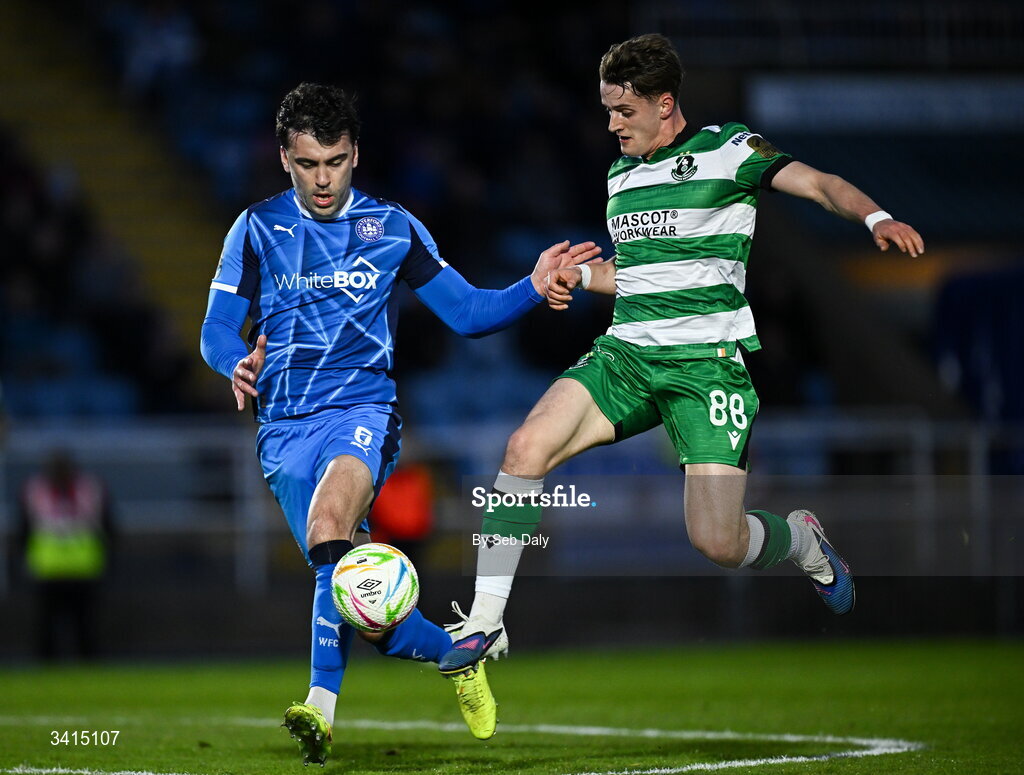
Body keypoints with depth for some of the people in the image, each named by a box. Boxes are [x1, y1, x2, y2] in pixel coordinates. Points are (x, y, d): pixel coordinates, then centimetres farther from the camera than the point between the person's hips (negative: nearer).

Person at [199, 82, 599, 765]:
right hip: (285, 427, 3)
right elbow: (216, 331, 7)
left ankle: (322, 705, -39)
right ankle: (457, 651, 21)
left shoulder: (391, 226, 9)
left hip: (363, 409, -2)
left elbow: (467, 312, 12)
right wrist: (238, 364, -16)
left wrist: (534, 287, -6)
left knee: (329, 519, -35)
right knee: (349, 593, -5)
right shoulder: (258, 229, 9)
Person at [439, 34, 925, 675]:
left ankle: (802, 542, 22)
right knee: (527, 446, -20)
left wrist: (876, 217, -33)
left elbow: (818, 183, -13)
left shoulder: (726, 151, -2)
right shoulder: (620, 175, 18)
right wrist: (582, 275, 13)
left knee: (719, 544, -15)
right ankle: (485, 622, -13)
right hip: (625, 355, 5)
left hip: (708, 359, -5)